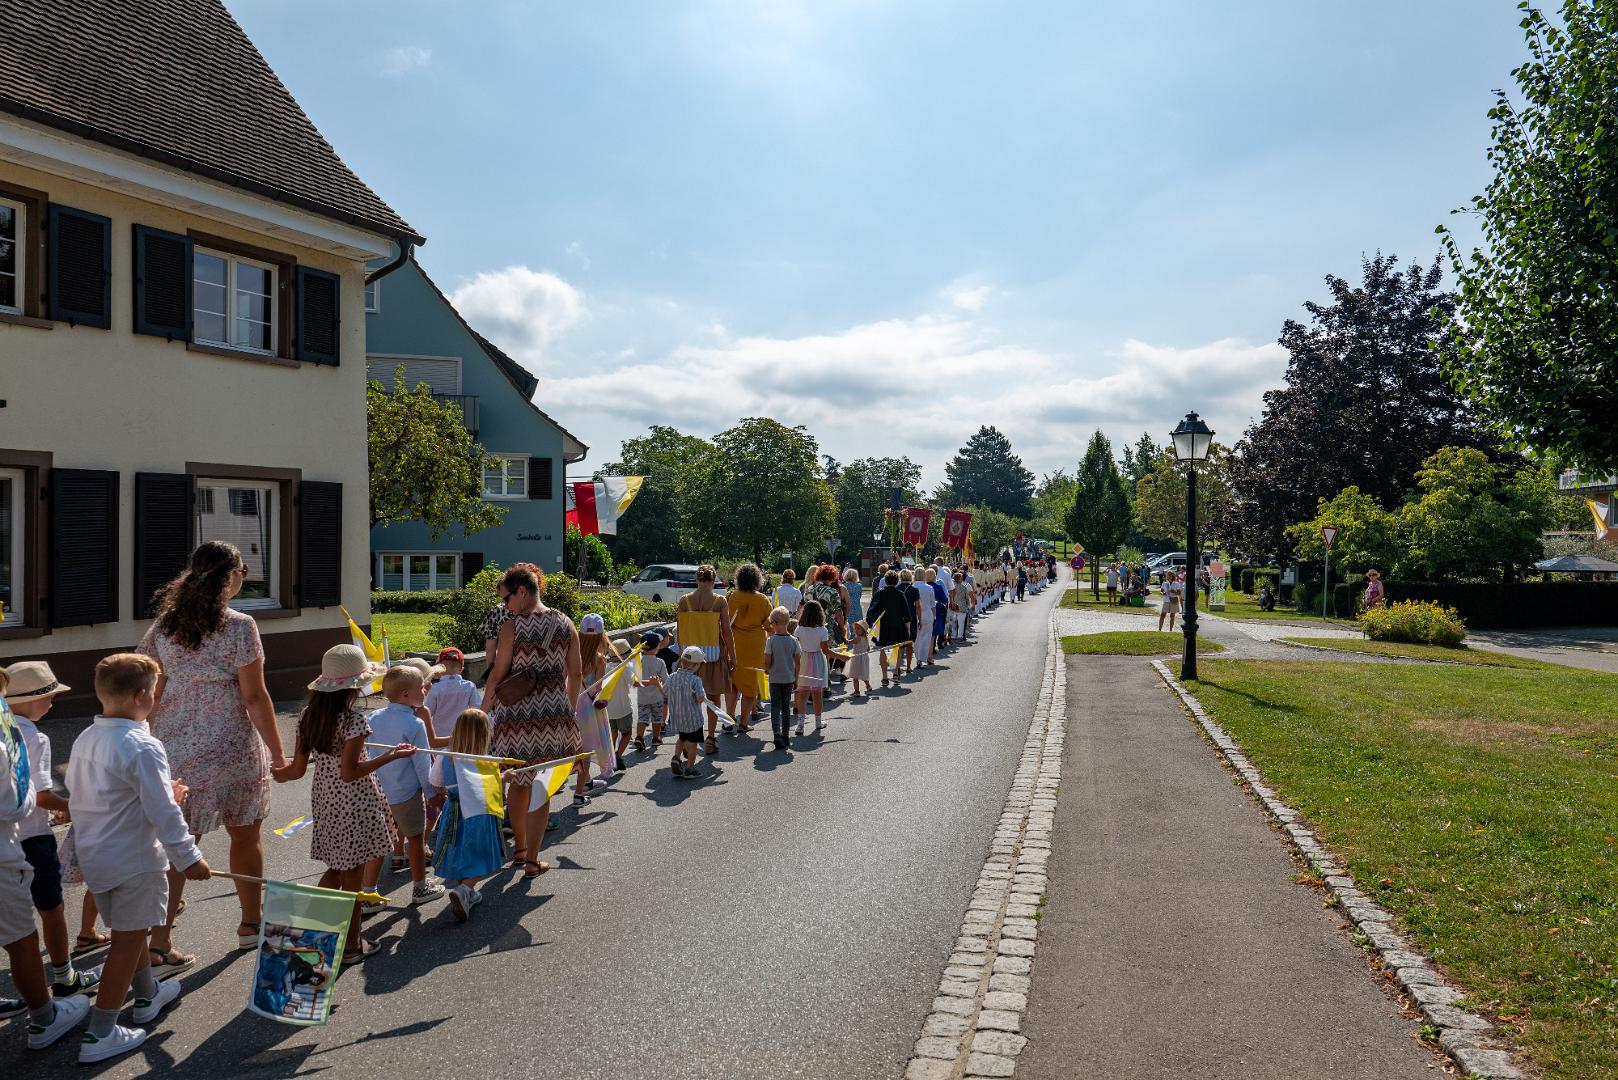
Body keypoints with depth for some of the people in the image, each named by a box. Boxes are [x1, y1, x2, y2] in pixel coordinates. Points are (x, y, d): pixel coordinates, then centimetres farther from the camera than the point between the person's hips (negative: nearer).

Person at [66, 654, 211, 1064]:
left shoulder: (84, 740, 2)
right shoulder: (143, 747, -24)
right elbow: (163, 813, -23)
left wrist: (162, 792, 16)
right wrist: (187, 857, -13)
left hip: (92, 856, 8)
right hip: (133, 861, -8)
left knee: (132, 928, 24)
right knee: (127, 940, 2)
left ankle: (148, 994, 42)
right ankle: (99, 1034, 6)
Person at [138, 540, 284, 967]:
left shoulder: (164, 624, 3)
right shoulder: (238, 626, -13)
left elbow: (152, 693, 6)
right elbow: (254, 697, -13)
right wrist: (277, 752, -5)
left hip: (174, 748, 4)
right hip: (233, 748, -4)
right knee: (245, 835, 15)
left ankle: (159, 946, 3)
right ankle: (251, 924, 31)